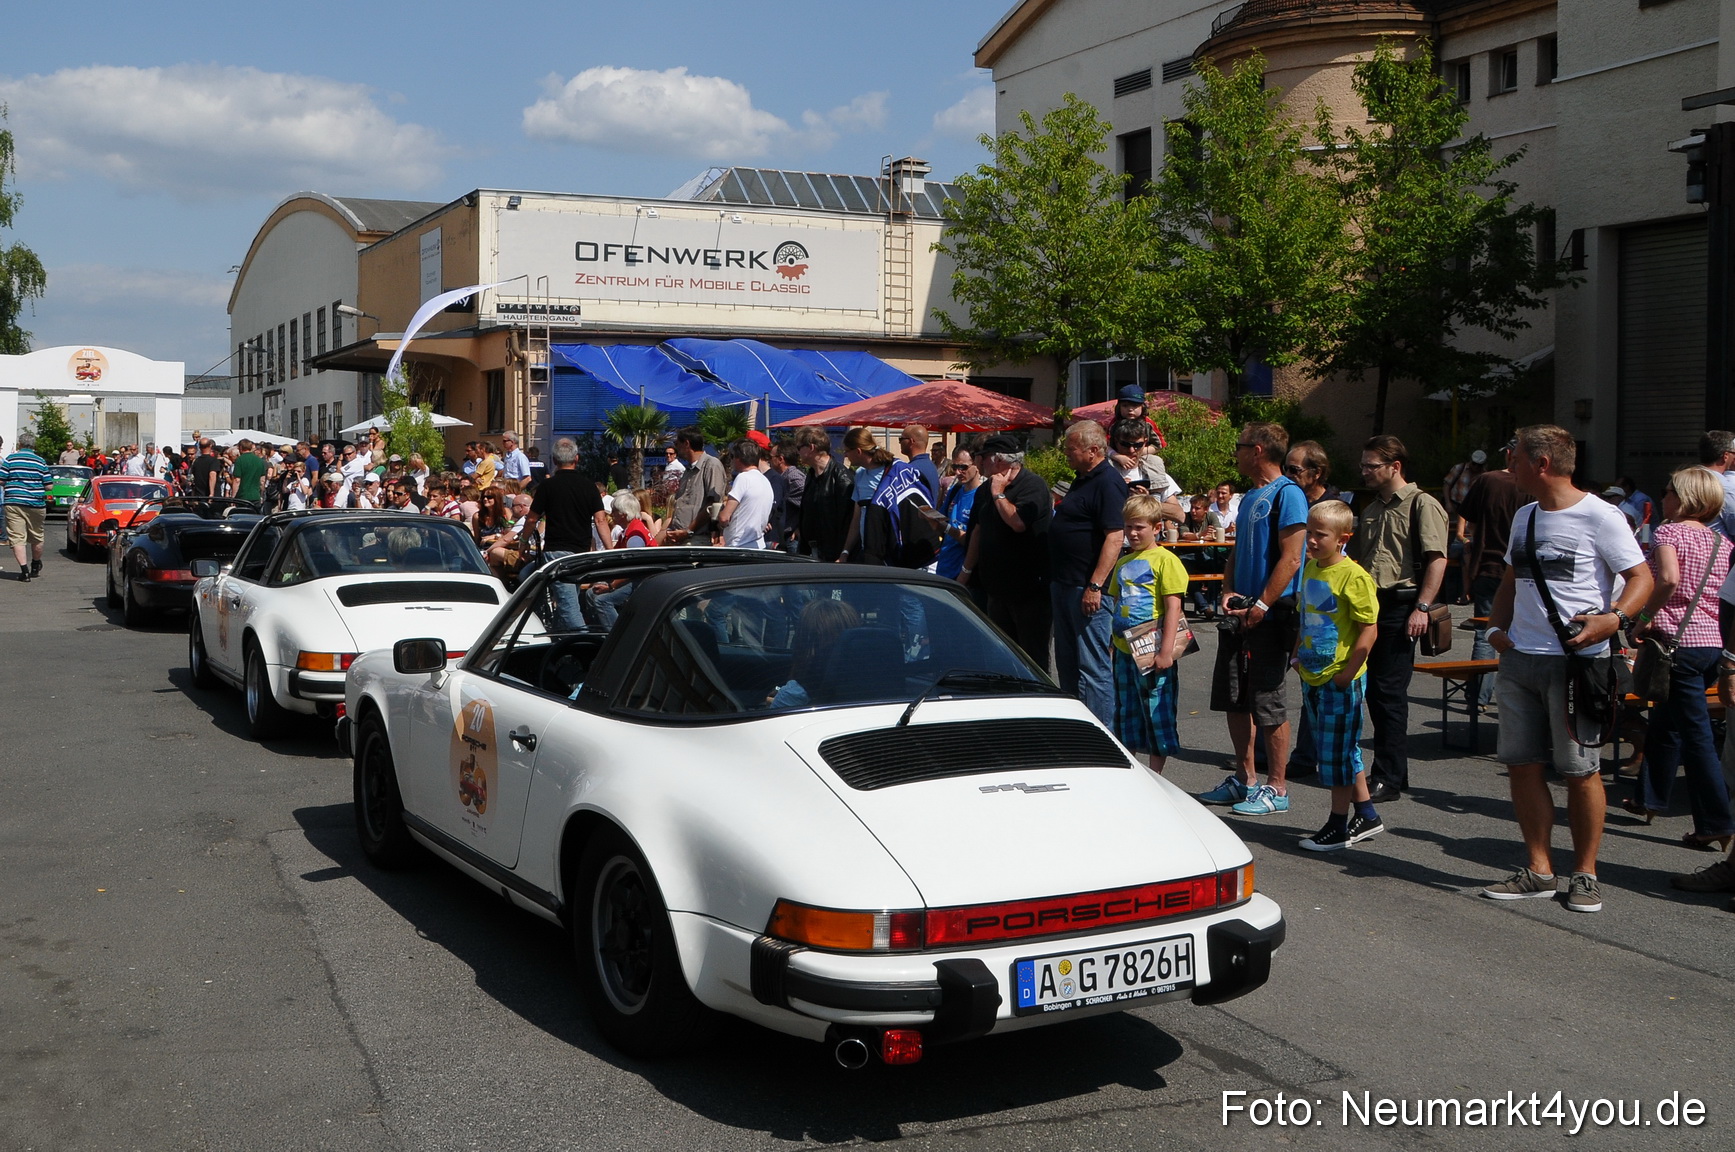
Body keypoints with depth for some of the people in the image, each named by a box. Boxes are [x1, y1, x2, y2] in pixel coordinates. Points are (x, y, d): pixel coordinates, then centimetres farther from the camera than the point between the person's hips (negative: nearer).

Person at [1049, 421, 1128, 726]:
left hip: (1088, 589, -11)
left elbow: (1115, 537, -23)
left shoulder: (1108, 483, -15)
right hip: (1064, 586, 11)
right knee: (1067, 664, 16)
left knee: (1093, 668, -7)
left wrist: (1095, 586, -27)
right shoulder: (1082, 480, 16)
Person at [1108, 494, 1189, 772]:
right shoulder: (1123, 563, 14)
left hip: (1153, 653, -7)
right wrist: (1112, 642, 16)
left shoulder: (1165, 560, -7)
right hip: (1123, 652, 7)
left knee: (1158, 717, 2)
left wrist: (1166, 651, -19)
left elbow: (1173, 607, -13)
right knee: (1125, 717, 13)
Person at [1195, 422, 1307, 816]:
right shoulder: (1249, 498, 16)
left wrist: (1261, 606, -20)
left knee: (1267, 702, -4)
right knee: (1233, 698, 13)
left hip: (1271, 616, -9)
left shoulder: (1287, 494, -12)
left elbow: (1290, 559, -17)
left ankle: (1276, 788, 6)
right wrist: (1228, 592, 3)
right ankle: (1244, 779, 24)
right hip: (1240, 613, 9)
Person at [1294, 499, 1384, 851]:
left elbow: (1369, 630, -18)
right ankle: (1367, 815, 29)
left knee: (1337, 751, 1)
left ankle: (1338, 827, 13)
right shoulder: (1310, 569, 8)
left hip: (1340, 680, -8)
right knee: (1342, 750, 16)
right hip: (1312, 677, 8)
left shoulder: (1353, 576, -17)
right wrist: (1299, 655, 13)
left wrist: (1347, 673, -18)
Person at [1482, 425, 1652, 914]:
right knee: (1522, 764, 6)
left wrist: (1613, 618, -24)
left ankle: (1585, 873, 11)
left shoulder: (1598, 517, -7)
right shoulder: (1524, 516, 16)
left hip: (1575, 660, -7)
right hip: (1519, 657, 7)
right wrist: (1497, 627, 9)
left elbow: (1641, 577, -7)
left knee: (1579, 768, -1)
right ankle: (1538, 870, 16)